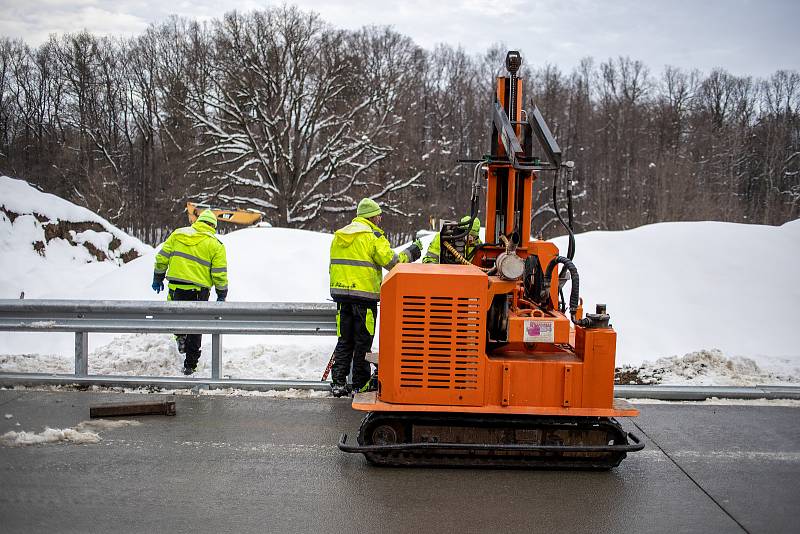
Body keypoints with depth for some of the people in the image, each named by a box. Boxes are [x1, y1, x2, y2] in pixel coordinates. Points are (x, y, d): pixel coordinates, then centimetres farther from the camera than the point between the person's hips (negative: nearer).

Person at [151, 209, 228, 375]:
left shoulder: (178, 234, 6)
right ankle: (190, 365, 14)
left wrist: (158, 277, 18)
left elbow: (162, 256, 7)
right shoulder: (216, 245, -1)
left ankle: (180, 335, 4)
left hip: (176, 287, 1)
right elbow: (219, 274, -3)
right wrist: (222, 295, 8)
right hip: (199, 291, -1)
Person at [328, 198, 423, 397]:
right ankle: (360, 385, 9)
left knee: (344, 340, 11)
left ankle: (338, 383, 8)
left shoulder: (339, 235, 14)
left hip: (341, 293, 6)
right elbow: (392, 262, -11)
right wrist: (410, 253, 5)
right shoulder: (373, 236, -8)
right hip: (364, 294, -6)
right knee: (363, 341, 3)